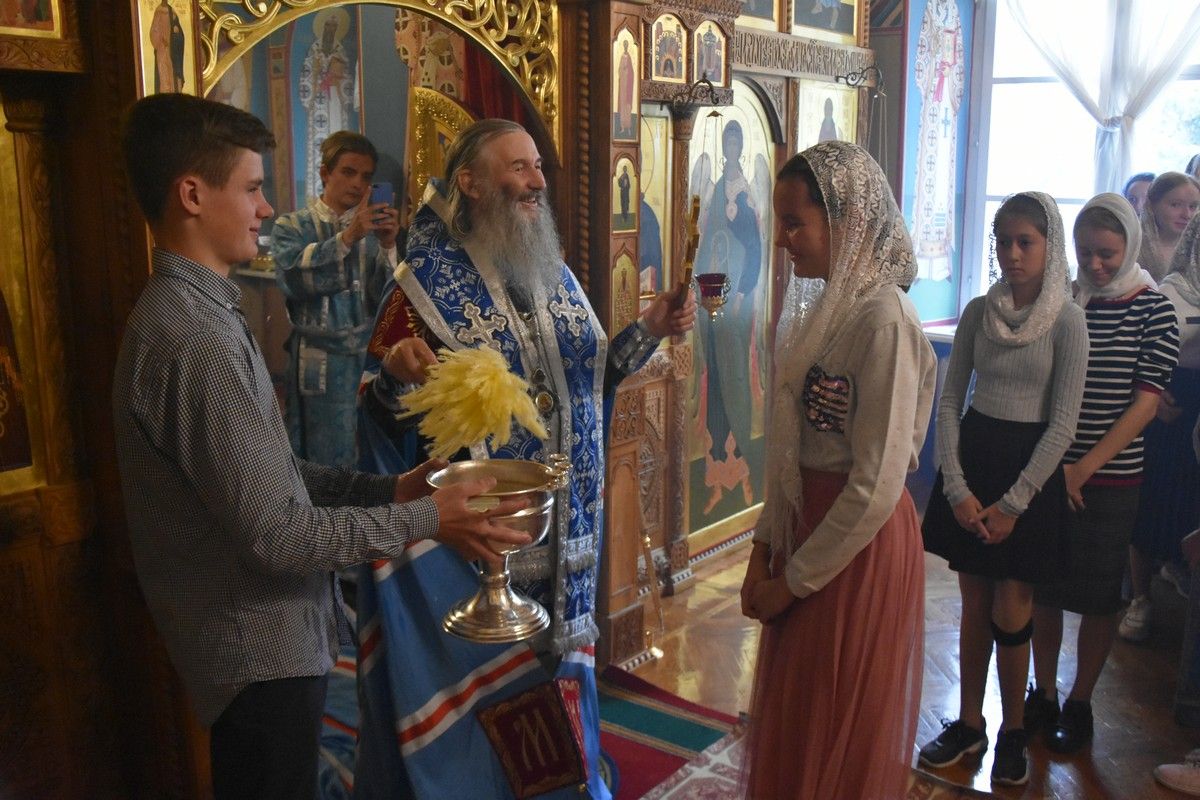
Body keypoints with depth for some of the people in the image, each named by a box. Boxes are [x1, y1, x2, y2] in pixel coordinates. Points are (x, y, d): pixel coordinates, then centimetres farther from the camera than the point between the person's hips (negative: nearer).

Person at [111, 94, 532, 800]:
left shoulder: (193, 310, 8)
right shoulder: (196, 338, -25)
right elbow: (274, 531, -26)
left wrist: (387, 489, 1)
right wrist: (427, 519, -17)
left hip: (261, 640, 10)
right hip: (263, 651, -10)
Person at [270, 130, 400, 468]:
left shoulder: (374, 230, 12)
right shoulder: (292, 226, 6)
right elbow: (293, 278, -15)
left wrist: (388, 247, -15)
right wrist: (347, 237, -22)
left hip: (372, 361, 2)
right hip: (322, 366, -2)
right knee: (329, 465, 0)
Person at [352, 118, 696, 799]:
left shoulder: (554, 272, 8)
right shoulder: (428, 279, -9)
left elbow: (592, 372, 12)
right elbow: (380, 400, -10)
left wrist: (649, 332, -2)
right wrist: (397, 373, -31)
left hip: (562, 523, 5)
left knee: (555, 653, 18)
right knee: (476, 667, 8)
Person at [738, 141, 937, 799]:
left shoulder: (884, 320, -20)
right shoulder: (830, 308, 6)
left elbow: (876, 485, -21)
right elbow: (794, 448, 8)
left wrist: (794, 580, -13)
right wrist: (765, 545, 4)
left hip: (859, 547, -8)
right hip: (809, 524, 8)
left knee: (842, 733, 12)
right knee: (792, 720, 21)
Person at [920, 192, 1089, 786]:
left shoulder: (1066, 320, -8)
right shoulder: (978, 312, 2)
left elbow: (1062, 424, -10)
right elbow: (949, 402, 2)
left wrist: (1013, 503, -12)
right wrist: (957, 488, -7)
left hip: (1029, 467, -3)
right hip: (970, 459, 3)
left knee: (1010, 612, 2)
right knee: (974, 605, 11)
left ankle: (1013, 731, 23)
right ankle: (969, 724, 26)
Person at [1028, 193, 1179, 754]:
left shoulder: (1152, 310, -4)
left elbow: (1145, 403, -8)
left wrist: (1083, 470, -14)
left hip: (1109, 479, -2)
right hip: (1047, 471, 2)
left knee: (1098, 597, 8)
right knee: (1044, 589, 10)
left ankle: (1079, 704, 25)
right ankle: (1042, 693, 27)